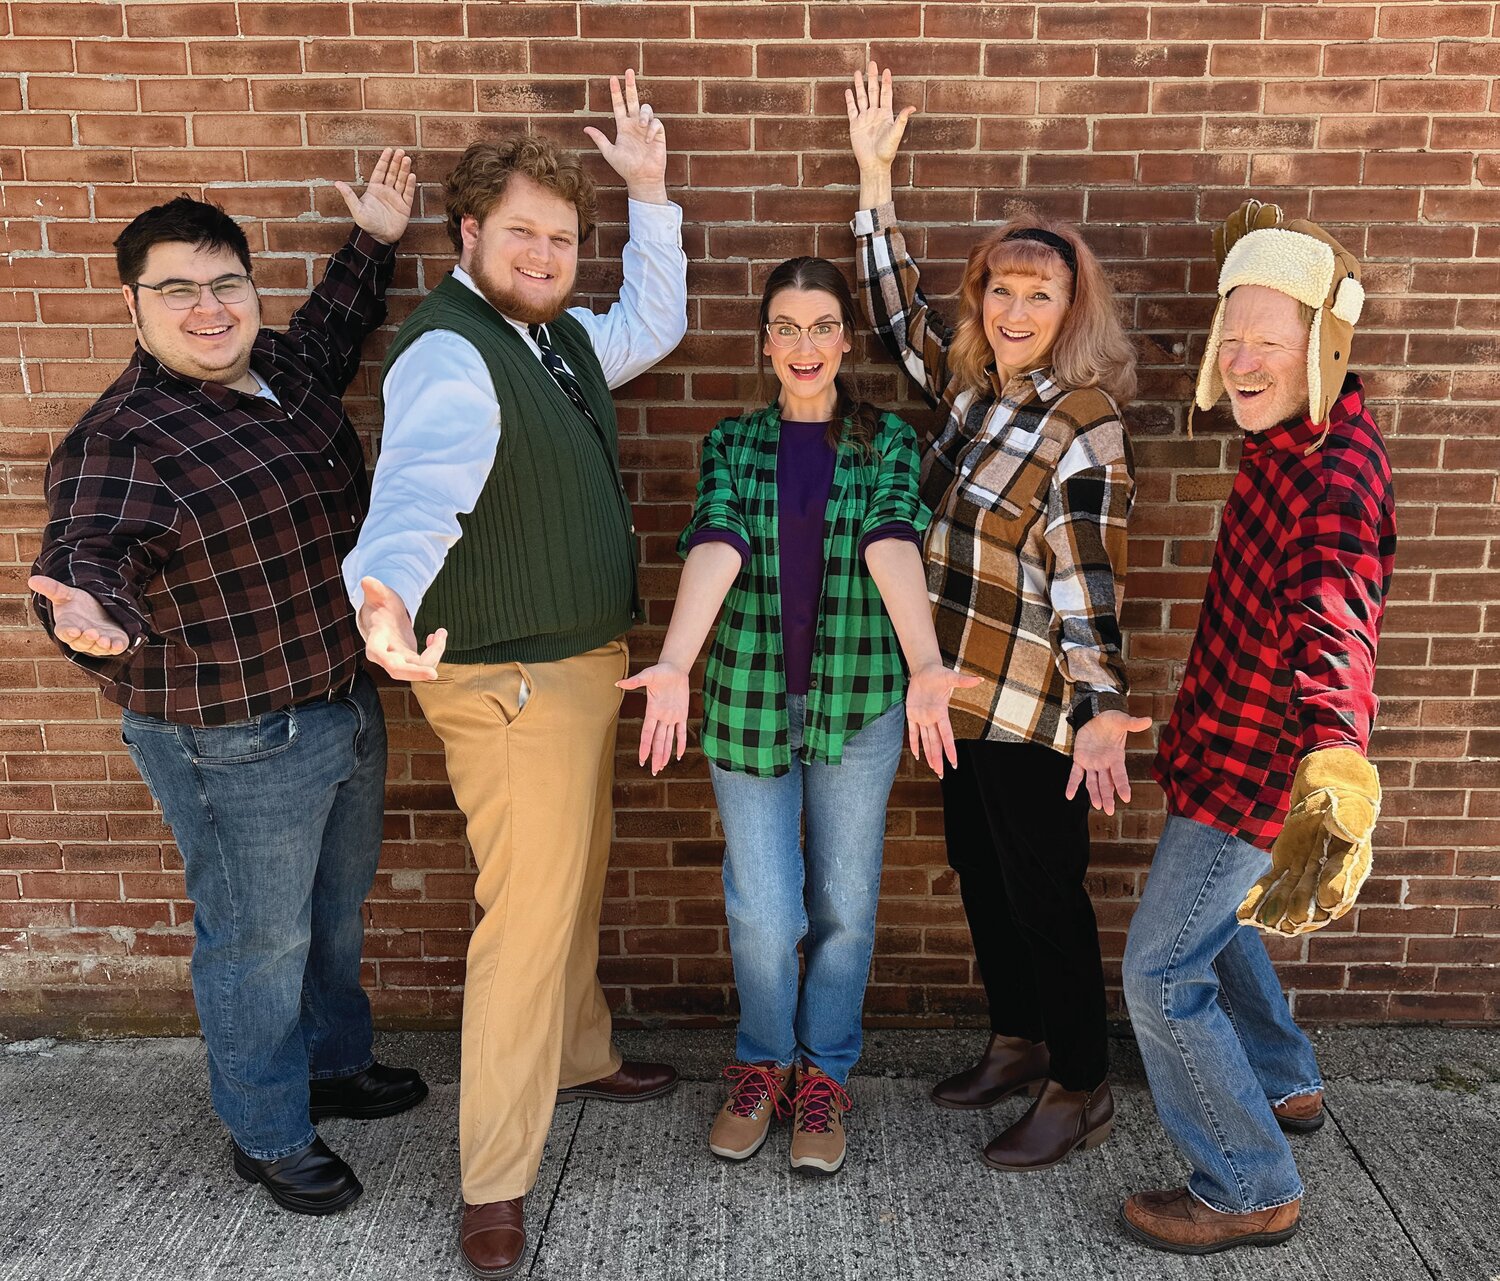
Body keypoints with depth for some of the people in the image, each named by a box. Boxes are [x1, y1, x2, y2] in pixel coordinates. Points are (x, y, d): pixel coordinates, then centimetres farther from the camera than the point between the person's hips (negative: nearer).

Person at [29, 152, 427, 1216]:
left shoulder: (285, 372, 3)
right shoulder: (121, 440, -20)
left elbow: (333, 331, 26)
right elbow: (88, 550, -34)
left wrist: (373, 240, 22)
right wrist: (97, 613, -56)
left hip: (345, 705, 8)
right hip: (235, 743, -8)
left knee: (335, 913, 25)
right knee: (260, 940, 10)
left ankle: (335, 1065, 49)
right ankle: (270, 1136, 33)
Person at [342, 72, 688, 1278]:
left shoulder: (557, 337, 8)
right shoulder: (448, 357, -21)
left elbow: (655, 324, 25)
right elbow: (418, 490, -40)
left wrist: (649, 191, 16)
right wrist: (386, 597, -61)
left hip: (584, 661, 10)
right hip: (512, 680, -9)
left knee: (575, 880, 24)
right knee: (527, 915, -4)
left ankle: (580, 1055, 46)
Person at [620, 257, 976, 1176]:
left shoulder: (887, 442, 4)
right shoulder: (732, 444, 5)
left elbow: (893, 546, -15)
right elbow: (716, 547, -13)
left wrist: (925, 665, -33)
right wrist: (673, 665, -30)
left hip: (860, 702, 0)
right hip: (750, 696, 0)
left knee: (845, 907, 10)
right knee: (763, 912, 3)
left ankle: (825, 1075, 33)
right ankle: (762, 1065, 31)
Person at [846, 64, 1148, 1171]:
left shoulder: (1086, 424, -14)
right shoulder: (969, 386, 6)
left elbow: (1088, 578, -19)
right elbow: (897, 307, 18)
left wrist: (1102, 711, -27)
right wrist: (876, 176, 15)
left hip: (1035, 707, -8)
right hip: (963, 692, 8)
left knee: (1045, 892, 4)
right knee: (981, 876, 19)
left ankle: (1081, 1090, 23)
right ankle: (1017, 1044, 39)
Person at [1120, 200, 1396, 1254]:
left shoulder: (1337, 476, -30)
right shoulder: (1293, 430, -1)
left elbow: (1333, 620, -51)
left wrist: (1338, 781, -64)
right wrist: (1257, 254, 25)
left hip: (1257, 769, -10)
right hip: (1234, 750, 10)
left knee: (1162, 974, -1)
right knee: (1211, 923, 29)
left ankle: (1250, 1189, 19)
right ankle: (1286, 1088, 52)